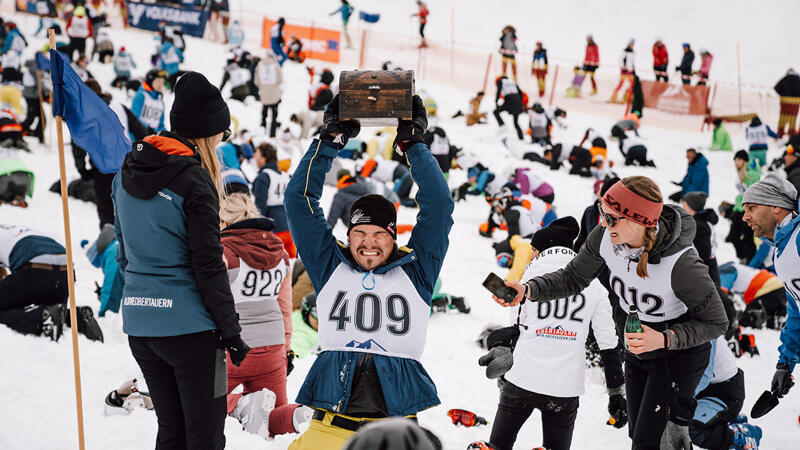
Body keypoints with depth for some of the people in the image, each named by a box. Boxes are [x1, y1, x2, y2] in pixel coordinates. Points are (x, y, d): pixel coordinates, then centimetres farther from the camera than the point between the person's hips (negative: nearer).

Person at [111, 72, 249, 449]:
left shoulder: (127, 173, 8)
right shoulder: (193, 181, -15)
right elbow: (208, 266, -14)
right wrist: (231, 331, -7)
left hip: (139, 324, 7)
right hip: (188, 325, -7)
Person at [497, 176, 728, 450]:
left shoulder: (681, 264, -36)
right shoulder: (605, 237, -21)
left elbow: (716, 323, -23)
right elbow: (574, 278, -5)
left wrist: (665, 339, -36)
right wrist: (527, 290, -22)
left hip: (678, 353, -6)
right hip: (637, 350, 6)